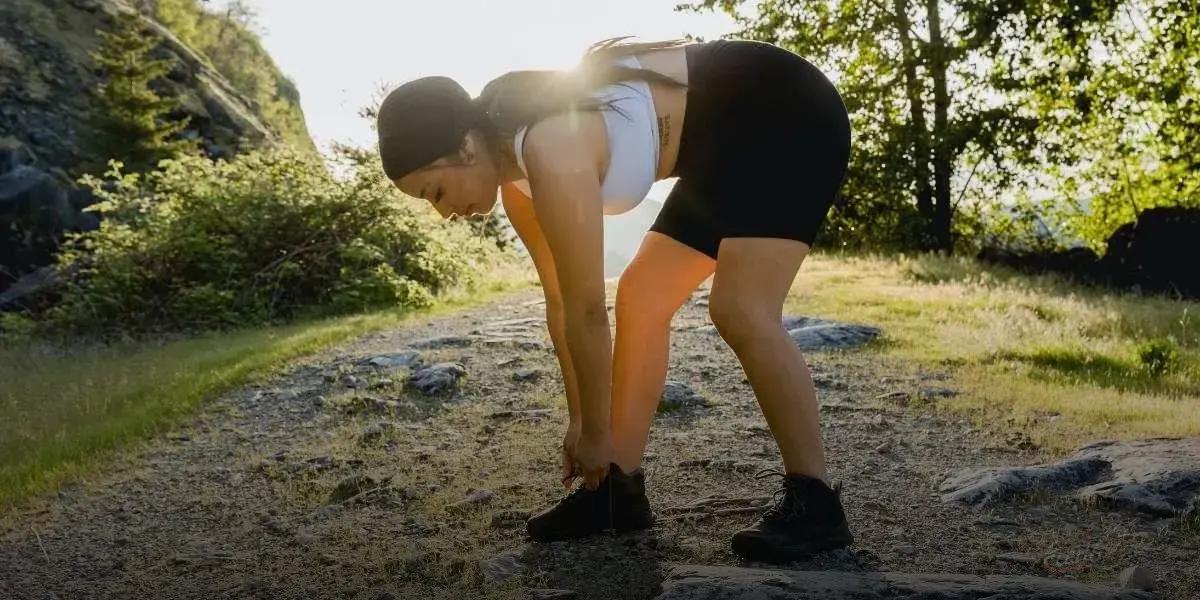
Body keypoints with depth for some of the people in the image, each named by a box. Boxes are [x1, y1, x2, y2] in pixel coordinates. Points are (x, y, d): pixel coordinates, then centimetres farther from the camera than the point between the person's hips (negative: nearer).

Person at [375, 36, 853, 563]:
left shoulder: (550, 154, -30)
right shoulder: (516, 175, -1)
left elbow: (586, 312, -26)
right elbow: (561, 303, 7)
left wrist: (597, 434, -13)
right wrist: (580, 422, 11)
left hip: (789, 116, -9)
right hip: (729, 144, 10)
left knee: (739, 311, -21)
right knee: (640, 298, 5)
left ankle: (814, 502, -8)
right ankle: (619, 488, 9)